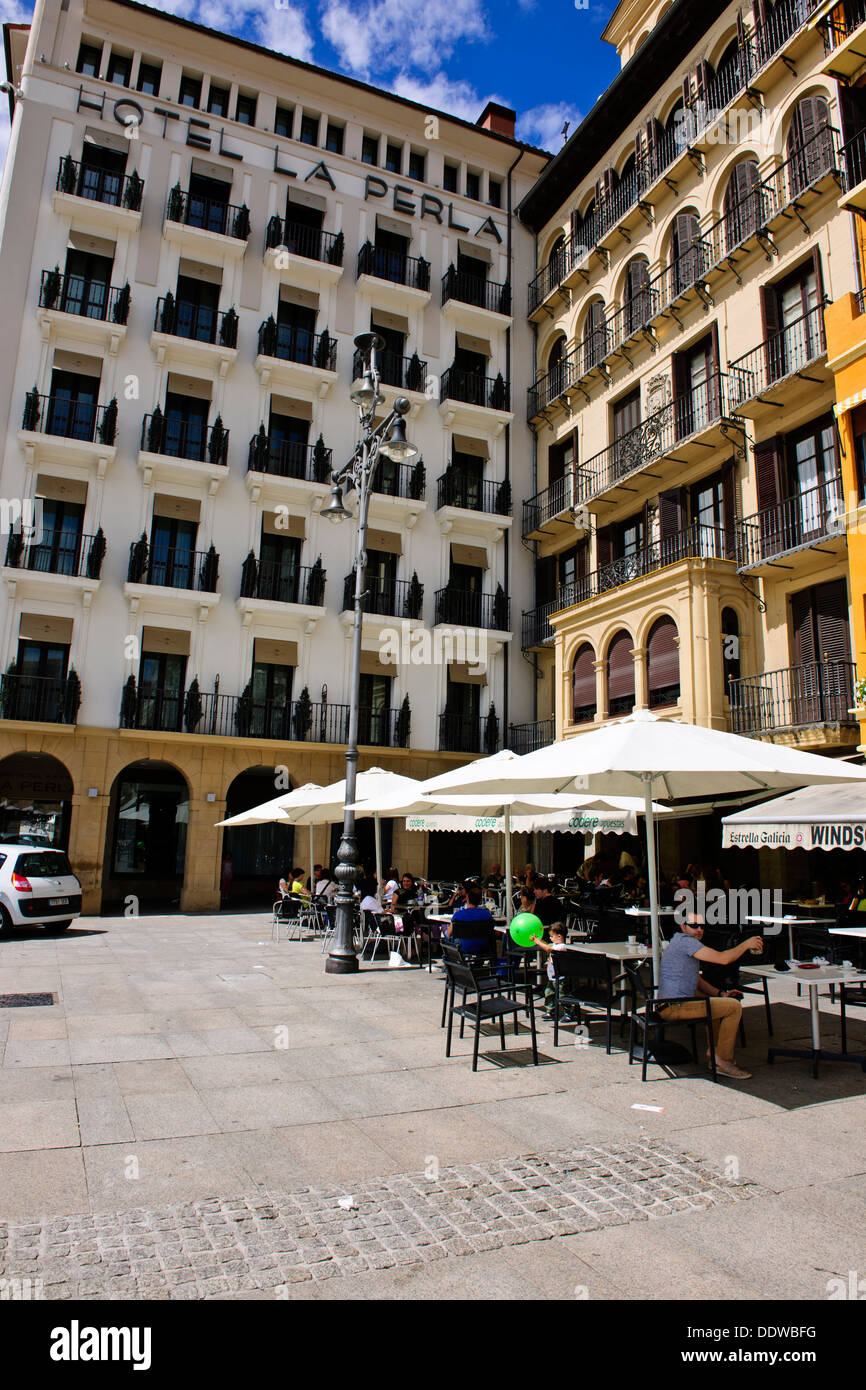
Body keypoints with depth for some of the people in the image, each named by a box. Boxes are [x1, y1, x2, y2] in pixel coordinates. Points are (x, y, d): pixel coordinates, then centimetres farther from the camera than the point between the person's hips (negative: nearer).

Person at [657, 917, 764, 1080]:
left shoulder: (682, 941, 19)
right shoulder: (686, 941, -15)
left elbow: (697, 980, 23)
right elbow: (723, 959, -21)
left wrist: (720, 993, 9)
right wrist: (746, 944, -6)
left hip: (672, 1004, 11)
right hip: (674, 1008, -11)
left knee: (720, 1001, 32)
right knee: (734, 1006, -10)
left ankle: (714, 1050, 32)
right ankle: (723, 1062, -1)